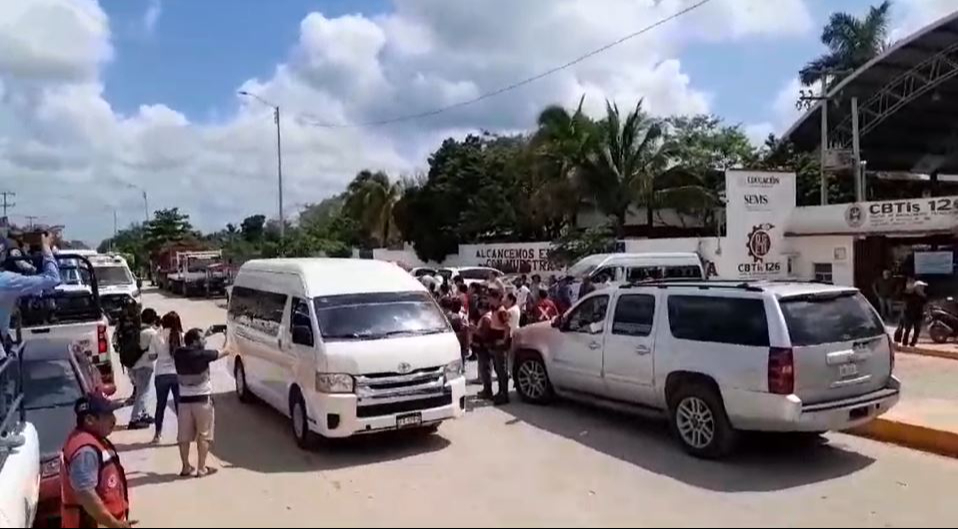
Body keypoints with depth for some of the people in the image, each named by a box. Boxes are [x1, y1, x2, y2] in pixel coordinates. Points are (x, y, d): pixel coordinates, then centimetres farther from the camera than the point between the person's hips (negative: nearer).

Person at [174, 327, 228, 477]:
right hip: (202, 399, -4)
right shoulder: (203, 354, -13)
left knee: (184, 436, 11)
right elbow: (223, 352, -1)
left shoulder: (178, 354, -1)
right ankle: (201, 468, 4)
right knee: (204, 435, 4)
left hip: (184, 399, 4)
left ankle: (186, 467, 17)